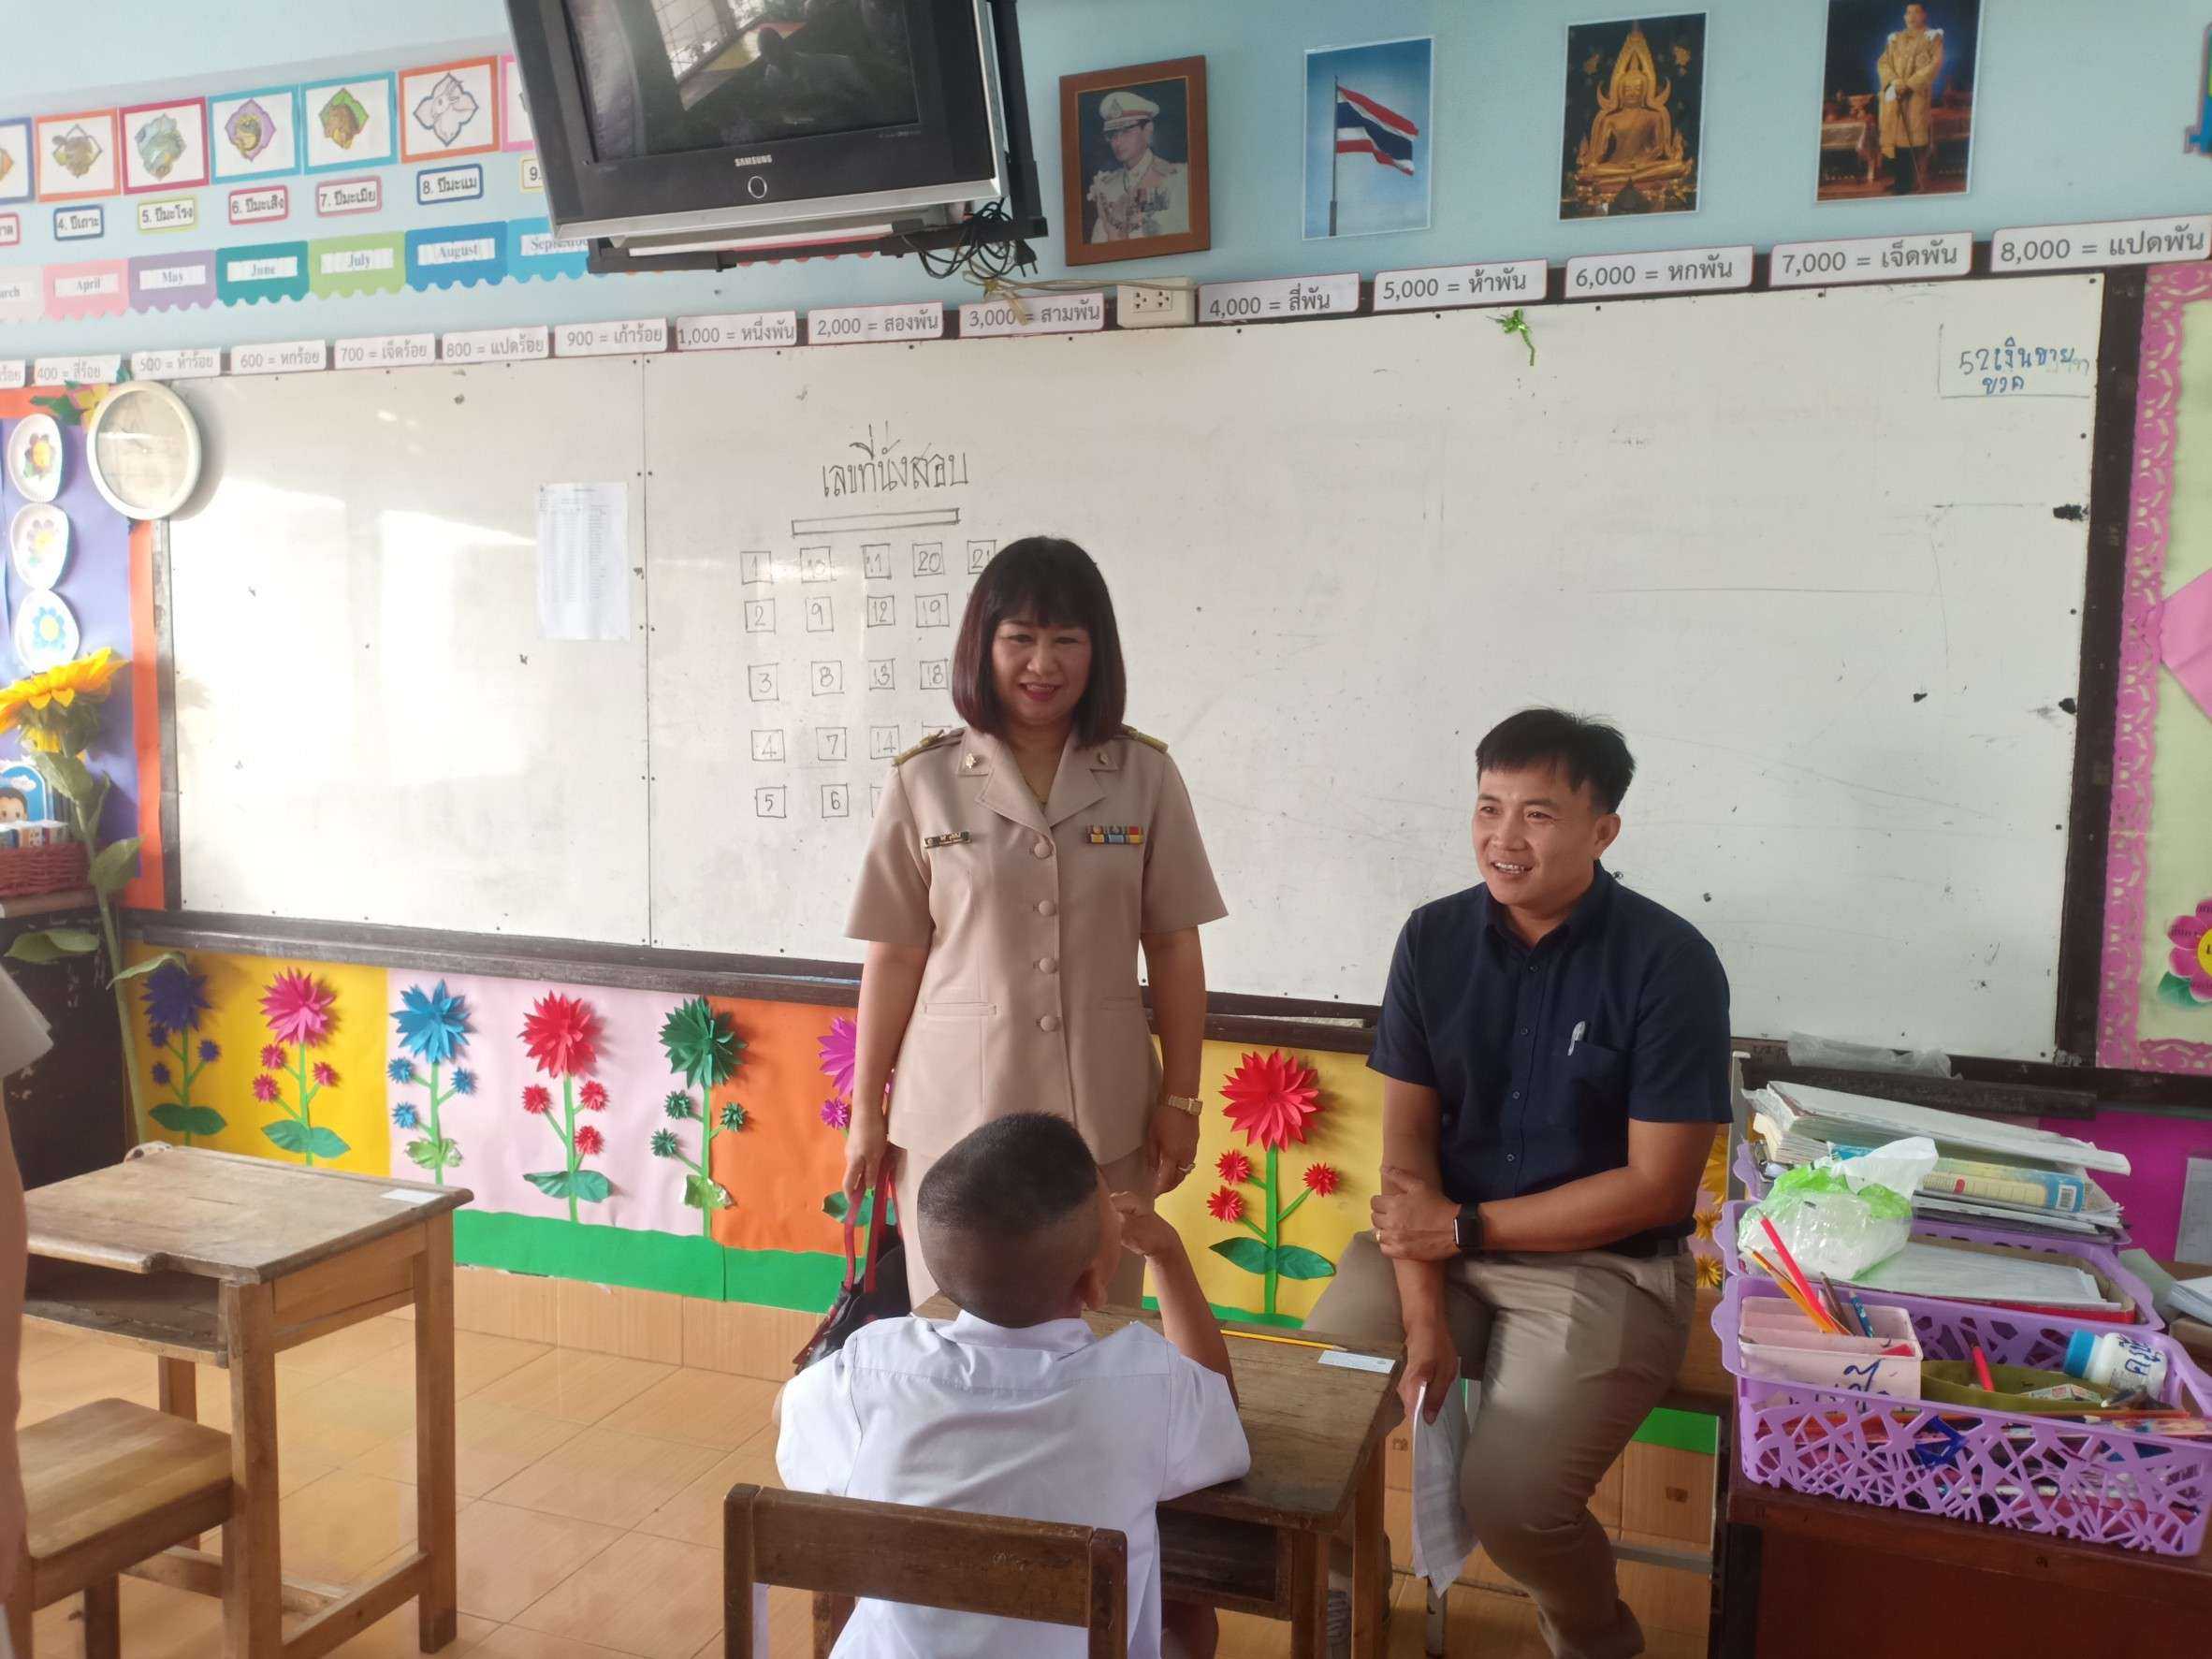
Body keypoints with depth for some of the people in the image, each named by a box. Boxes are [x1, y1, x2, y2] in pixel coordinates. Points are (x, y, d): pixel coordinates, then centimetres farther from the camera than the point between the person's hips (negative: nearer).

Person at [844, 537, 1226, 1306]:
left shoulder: (1145, 776, 0)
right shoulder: (924, 781, -3)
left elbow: (1173, 949, 3)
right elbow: (894, 957, 1)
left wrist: (1180, 1098, 3)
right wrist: (866, 1112, 4)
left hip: (1104, 1115, 1)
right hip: (957, 1109, -1)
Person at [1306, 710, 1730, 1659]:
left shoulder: (1669, 963, -14)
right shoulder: (1434, 938, -2)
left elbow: (1655, 1187, -13)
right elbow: (1407, 1143, -1)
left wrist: (1467, 1226, -12)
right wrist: (1424, 1318, -12)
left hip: (1605, 1267, -4)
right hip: (1441, 1242, 4)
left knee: (1508, 1499, -20)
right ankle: (1346, 1581, 22)